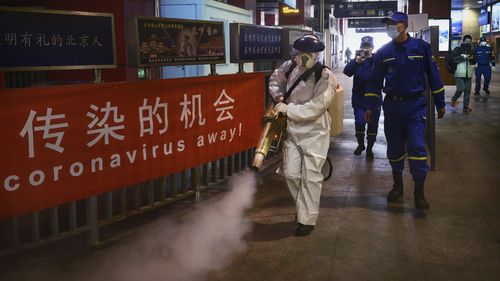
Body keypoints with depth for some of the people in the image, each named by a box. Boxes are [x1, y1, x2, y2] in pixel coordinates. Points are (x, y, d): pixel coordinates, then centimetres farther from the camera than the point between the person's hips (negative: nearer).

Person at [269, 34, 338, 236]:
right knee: (291, 173, 8)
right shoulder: (289, 67, 0)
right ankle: (305, 207, 31)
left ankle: (307, 219, 9)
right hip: (292, 131, 5)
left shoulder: (325, 76, -17)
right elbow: (275, 79, 20)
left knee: (311, 177, -2)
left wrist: (288, 109, -24)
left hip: (314, 133, -5)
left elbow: (316, 107, -25)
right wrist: (278, 96, 0)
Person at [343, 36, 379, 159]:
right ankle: (360, 144, 18)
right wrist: (356, 61, -29)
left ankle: (369, 148, 22)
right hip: (359, 98, 0)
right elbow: (347, 71, -14)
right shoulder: (357, 59, 3)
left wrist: (370, 58, -25)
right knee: (359, 122, -8)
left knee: (373, 125, 5)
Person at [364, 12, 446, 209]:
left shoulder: (421, 47, -2)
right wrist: (369, 107, 4)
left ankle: (419, 191, 2)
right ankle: (397, 185, 26)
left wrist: (440, 103, 5)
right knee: (394, 148, 9)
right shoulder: (383, 52, 3)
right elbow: (375, 81, 8)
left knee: (417, 146, -9)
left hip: (416, 106, -2)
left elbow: (433, 76, 3)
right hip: (392, 106, 2)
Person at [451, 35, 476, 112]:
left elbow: (474, 62, 18)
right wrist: (463, 57, -17)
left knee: (468, 90, 4)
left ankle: (466, 106, 10)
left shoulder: (471, 51, 14)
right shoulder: (457, 49, -1)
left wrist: (472, 59, -4)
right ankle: (454, 99, 17)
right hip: (459, 74, -5)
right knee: (461, 89, -11)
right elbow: (453, 58, -12)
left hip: (468, 74, 5)